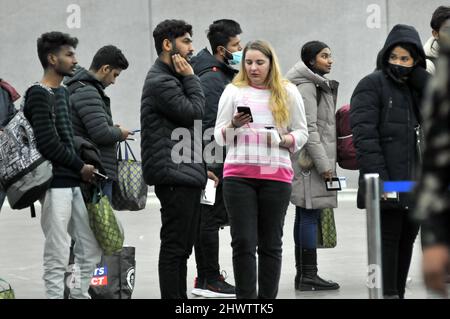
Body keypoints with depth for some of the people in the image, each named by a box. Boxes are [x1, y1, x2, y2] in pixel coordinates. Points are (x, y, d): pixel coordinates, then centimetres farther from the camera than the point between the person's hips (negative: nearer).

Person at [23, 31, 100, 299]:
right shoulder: (39, 95, -10)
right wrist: (81, 167, -7)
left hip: (75, 183, 9)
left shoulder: (63, 92, 16)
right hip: (55, 185, -9)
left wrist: (89, 160, 5)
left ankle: (81, 294, 22)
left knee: (91, 250, 12)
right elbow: (48, 144, -17)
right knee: (58, 257, -5)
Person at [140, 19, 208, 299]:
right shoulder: (160, 82, -13)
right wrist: (191, 78, -6)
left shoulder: (172, 79, 22)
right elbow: (196, 113, -17)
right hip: (175, 177, -10)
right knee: (175, 246, -8)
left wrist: (201, 168, 20)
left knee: (183, 245, 13)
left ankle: (180, 297, 19)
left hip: (185, 175, 10)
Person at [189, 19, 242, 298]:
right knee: (211, 219, -4)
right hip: (214, 163, -10)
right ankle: (211, 281, 1)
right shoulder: (211, 79, -16)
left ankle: (205, 278, 20)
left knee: (208, 219, 13)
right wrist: (213, 168, -22)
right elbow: (210, 127, -21)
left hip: (222, 162, 10)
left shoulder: (227, 75, 17)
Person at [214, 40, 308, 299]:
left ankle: (268, 299, 9)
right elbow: (219, 136, 9)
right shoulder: (233, 91, 10)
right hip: (239, 174, 0)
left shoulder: (288, 92, 10)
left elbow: (302, 132, 11)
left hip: (276, 174, 0)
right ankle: (246, 300, -2)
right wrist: (234, 124, -11)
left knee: (271, 243, 4)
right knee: (243, 241, -5)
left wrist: (283, 140, -9)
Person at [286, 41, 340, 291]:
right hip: (310, 160, -10)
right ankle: (308, 275, -9)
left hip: (314, 160, 10)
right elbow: (308, 128, -18)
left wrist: (328, 161, 22)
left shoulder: (319, 85, 21)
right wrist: (323, 164, -19)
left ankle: (303, 274, 13)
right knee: (310, 215, -10)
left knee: (305, 215, 10)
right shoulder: (306, 86, -11)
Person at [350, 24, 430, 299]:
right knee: (387, 240, -5)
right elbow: (364, 134, -12)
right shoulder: (372, 85, -3)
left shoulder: (417, 88, 16)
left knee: (407, 240, 11)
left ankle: (399, 292, 20)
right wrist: (379, 178, -20)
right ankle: (388, 294, -1)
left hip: (415, 184, 6)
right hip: (387, 184, -6)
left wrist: (416, 73, -5)